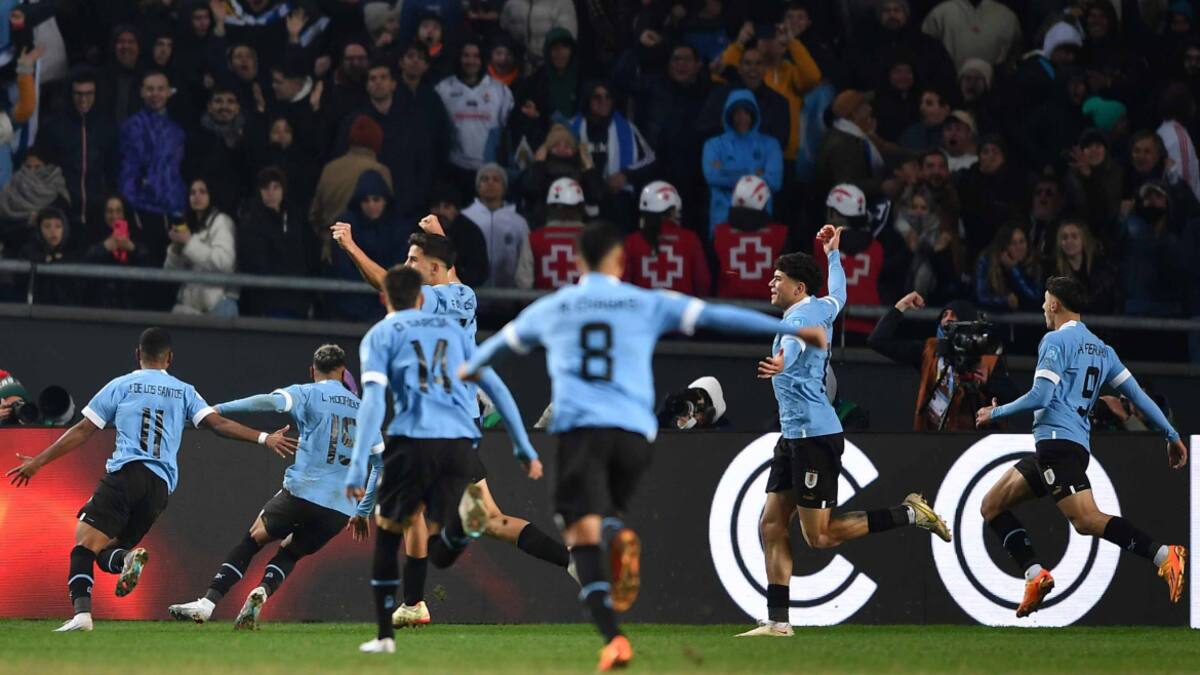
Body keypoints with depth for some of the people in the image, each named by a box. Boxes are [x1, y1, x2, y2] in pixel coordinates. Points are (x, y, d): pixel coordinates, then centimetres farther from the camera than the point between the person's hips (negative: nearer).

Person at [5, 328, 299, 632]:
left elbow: (82, 431, 14)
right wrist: (264, 438, 10)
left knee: (85, 542, -9)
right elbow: (218, 424, 8)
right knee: (106, 552, 13)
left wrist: (38, 461, 21)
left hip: (126, 473, -4)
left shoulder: (120, 386, 13)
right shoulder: (184, 392, 19)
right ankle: (126, 559, -25)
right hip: (162, 485, 4)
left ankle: (82, 611, -34)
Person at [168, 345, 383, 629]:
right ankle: (262, 592, -14)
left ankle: (207, 603, -1)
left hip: (302, 492, -3)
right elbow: (382, 462, 22)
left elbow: (272, 401, -16)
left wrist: (215, 409, -17)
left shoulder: (307, 393, 5)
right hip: (341, 509, 3)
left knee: (251, 541, 10)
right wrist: (362, 511, 29)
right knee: (289, 554, 18)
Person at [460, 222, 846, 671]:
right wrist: (792, 329, 9)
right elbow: (718, 317, 7)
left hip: (578, 427, -1)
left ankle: (612, 638, -26)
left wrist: (471, 367, 58)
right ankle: (619, 536, -16)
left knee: (583, 533, -8)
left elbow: (504, 340, 37)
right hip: (634, 431, 1)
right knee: (609, 511, 23)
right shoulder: (647, 304, 12)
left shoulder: (551, 309, 18)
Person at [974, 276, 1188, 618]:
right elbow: (1137, 394, 15)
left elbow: (1040, 397, -12)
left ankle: (1163, 554, -31)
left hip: (1057, 440, -9)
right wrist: (1172, 435, 17)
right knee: (992, 506, 13)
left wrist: (995, 413, 2)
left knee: (1087, 520, -22)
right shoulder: (1100, 348, 20)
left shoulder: (1056, 340, -4)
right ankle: (1036, 574, -1)